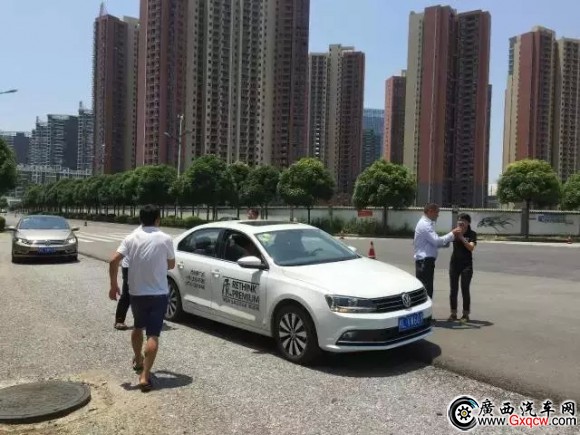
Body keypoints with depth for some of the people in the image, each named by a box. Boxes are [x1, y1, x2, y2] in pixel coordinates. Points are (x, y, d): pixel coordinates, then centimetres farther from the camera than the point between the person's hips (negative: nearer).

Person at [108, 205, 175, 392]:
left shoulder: (131, 238, -3)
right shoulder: (165, 239, -8)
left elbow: (113, 261, -11)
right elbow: (171, 264, 5)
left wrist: (113, 285, 1)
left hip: (136, 293, 3)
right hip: (158, 293, -3)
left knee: (138, 327, 26)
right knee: (153, 335, -2)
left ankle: (138, 360, 44)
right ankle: (145, 376, -9)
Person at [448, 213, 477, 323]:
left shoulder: (472, 234, -2)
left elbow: (471, 247, -18)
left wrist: (462, 238, -27)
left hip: (466, 264, -3)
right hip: (454, 263, 3)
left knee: (465, 290, -1)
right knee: (453, 290, 5)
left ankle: (466, 314, 9)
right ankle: (453, 313, 13)